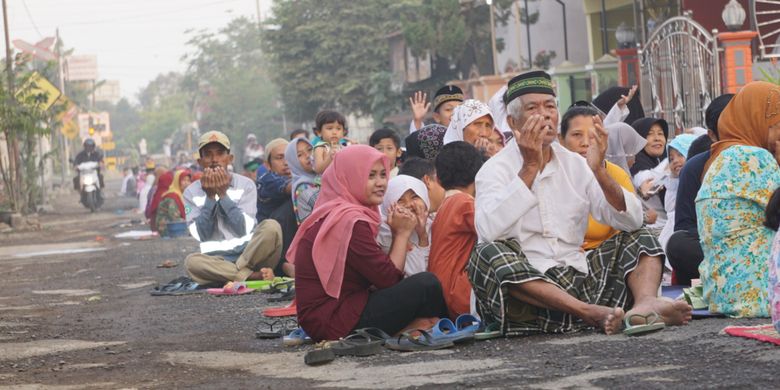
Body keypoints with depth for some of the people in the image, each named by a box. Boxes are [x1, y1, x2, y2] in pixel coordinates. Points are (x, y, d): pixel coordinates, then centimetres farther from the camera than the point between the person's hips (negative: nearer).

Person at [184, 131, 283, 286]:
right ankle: (252, 276, -32)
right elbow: (202, 235, -5)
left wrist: (223, 194, -10)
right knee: (192, 262, -34)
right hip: (216, 259, 0)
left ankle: (233, 275, -22)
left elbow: (243, 229, -8)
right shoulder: (192, 192, 7)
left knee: (271, 226, -28)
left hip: (249, 252, 1)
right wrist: (210, 197, -10)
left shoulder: (245, 185, 6)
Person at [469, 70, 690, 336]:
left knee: (639, 238, 0)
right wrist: (529, 168, -17)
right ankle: (590, 313, -42)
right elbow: (488, 231, -20)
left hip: (578, 279, 5)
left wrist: (599, 171, -11)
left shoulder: (575, 165, 14)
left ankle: (645, 303, -32)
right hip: (525, 284, -5)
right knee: (489, 254, -32)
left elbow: (632, 221, 4)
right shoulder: (496, 169, 2)